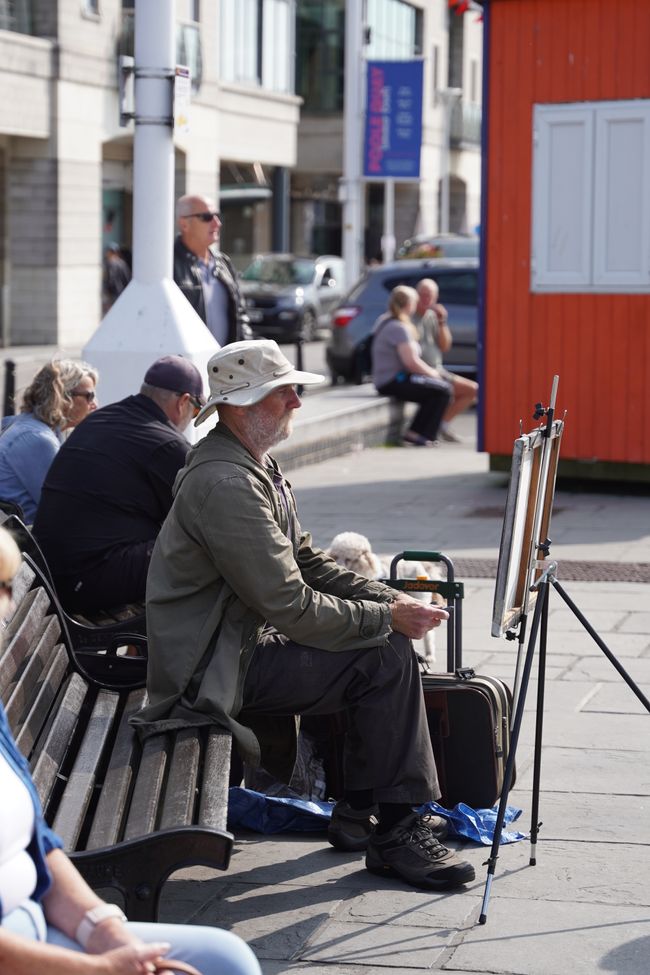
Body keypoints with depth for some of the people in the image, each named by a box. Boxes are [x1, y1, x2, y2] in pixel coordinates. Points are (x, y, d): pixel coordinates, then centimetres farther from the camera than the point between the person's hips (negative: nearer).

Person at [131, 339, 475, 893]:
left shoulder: (258, 467, 11)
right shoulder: (226, 484, -23)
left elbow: (308, 562, 14)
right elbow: (292, 608, -25)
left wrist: (392, 599, 0)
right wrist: (387, 617, -16)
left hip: (243, 643, 10)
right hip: (214, 673, -10)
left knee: (386, 638, 7)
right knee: (387, 658, -16)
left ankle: (359, 811, 13)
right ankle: (394, 832, -7)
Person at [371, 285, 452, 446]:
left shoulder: (384, 320, 15)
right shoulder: (399, 328, -18)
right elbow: (411, 362, -22)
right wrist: (433, 373, -6)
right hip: (394, 383, -11)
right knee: (443, 389, -14)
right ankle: (416, 433, -10)